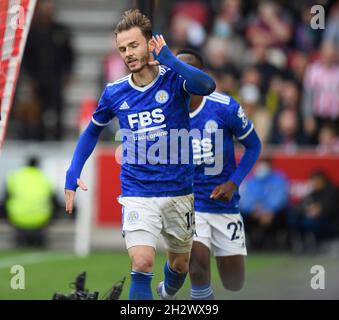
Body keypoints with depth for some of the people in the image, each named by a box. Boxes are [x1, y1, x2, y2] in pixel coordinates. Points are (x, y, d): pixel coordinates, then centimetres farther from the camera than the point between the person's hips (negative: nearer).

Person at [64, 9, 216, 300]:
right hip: (137, 196, 0)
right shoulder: (114, 93, -1)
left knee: (180, 265, 18)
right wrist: (73, 175, 8)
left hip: (178, 192, 0)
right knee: (142, 265, -20)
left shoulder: (174, 79, -9)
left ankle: (167, 296, 50)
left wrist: (168, 59, -31)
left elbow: (207, 86, -32)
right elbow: (92, 131, 18)